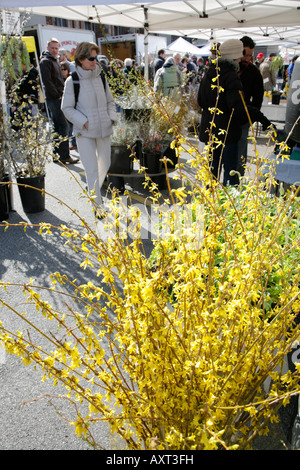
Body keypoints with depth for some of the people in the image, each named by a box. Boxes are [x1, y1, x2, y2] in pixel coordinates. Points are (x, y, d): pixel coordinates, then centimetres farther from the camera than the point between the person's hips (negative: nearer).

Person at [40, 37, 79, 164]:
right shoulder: (45, 61, -9)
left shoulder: (55, 61, 21)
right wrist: (58, 95, -15)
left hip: (59, 98, 10)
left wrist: (63, 94, 14)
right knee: (63, 126, -13)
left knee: (58, 126, 11)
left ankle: (57, 154, 18)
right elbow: (47, 82, -17)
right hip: (54, 99, -10)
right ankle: (64, 156, -11)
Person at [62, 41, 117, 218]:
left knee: (105, 164, 15)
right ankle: (97, 205, 6)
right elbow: (67, 108, -3)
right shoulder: (72, 81, -8)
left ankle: (94, 190, 43)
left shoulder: (101, 77, 5)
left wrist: (112, 117, 2)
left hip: (104, 129, 5)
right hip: (85, 132, -5)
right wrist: (84, 122, -13)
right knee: (92, 169, -5)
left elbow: (110, 101, 16)